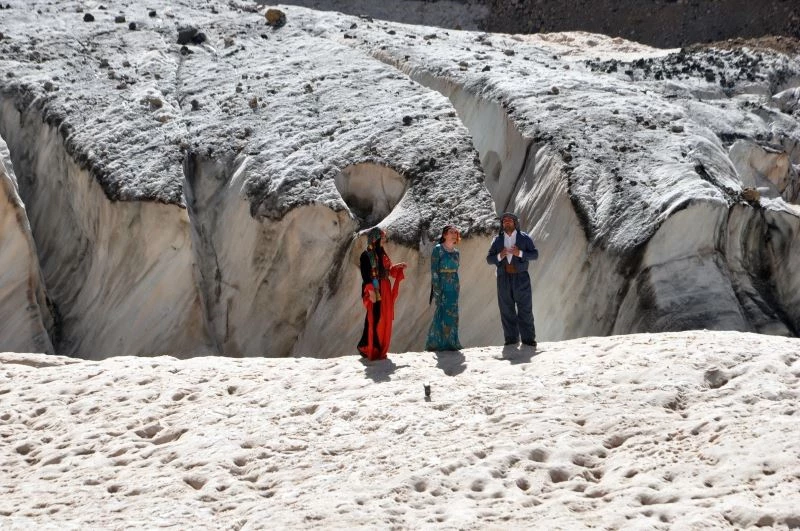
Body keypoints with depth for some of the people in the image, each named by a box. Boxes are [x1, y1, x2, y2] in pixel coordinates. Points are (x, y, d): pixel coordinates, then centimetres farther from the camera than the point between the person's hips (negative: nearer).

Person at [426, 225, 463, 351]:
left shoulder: (456, 253, 14)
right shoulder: (438, 250, -4)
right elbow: (434, 271, -9)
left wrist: (456, 287, 12)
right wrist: (437, 290, -15)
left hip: (454, 287, 6)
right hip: (441, 286, -6)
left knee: (453, 314, 4)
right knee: (442, 313, -9)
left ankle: (451, 342, 9)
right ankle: (438, 342, -4)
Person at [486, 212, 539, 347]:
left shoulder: (524, 238, 4)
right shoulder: (497, 240, 10)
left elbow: (535, 254, -2)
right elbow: (489, 258, 6)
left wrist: (520, 253, -18)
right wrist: (499, 256, -15)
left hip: (521, 277, -2)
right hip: (503, 278, 2)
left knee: (525, 308, -5)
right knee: (506, 310, 0)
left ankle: (528, 338, -3)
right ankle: (511, 338, 5)